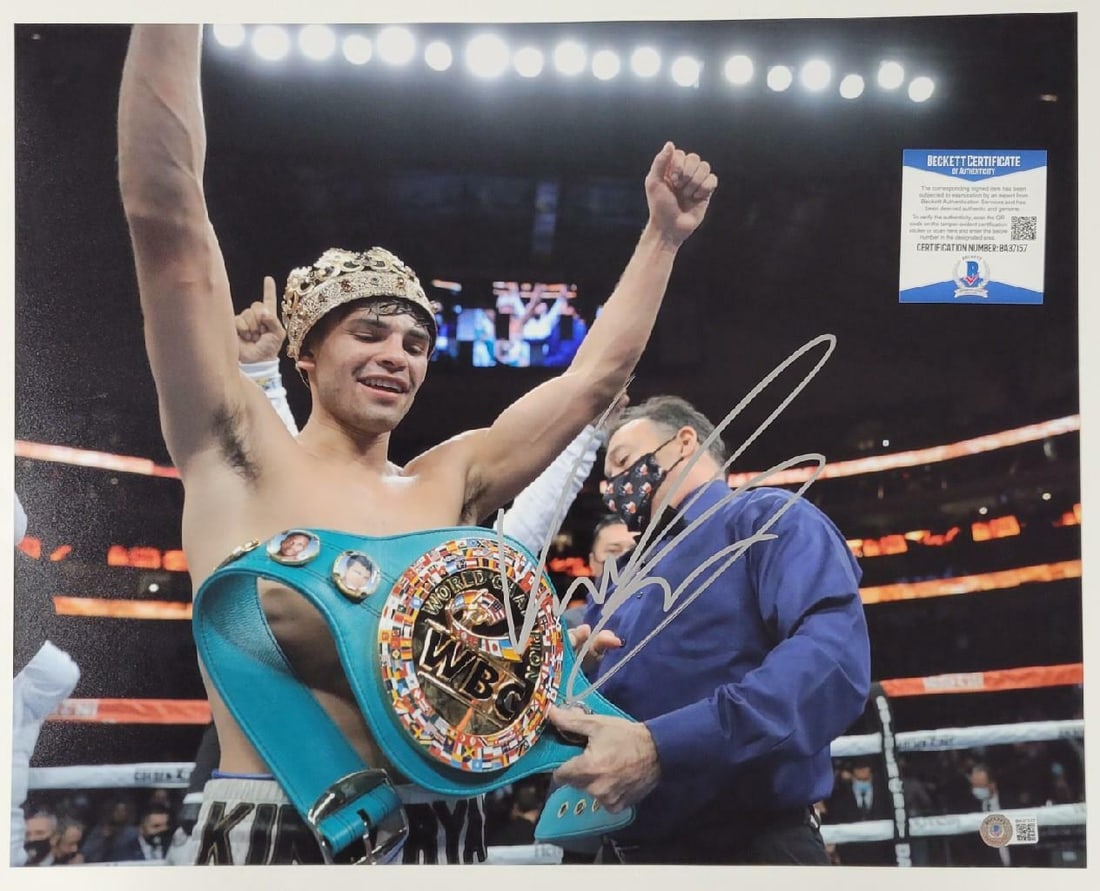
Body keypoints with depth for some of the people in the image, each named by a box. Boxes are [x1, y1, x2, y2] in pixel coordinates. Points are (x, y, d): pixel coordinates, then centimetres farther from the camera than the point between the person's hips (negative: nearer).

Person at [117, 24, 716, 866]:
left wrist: (663, 235, 16)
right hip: (276, 830, -5)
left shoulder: (447, 483, 11)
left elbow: (593, 378, 17)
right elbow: (165, 215, -9)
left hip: (440, 828, 5)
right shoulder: (243, 452, -1)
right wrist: (169, 27, -12)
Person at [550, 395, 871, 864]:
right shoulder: (619, 586, 21)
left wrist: (661, 747, -28)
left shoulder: (769, 518, -2)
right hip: (622, 849, 8)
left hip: (747, 845, -7)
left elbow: (833, 658, -21)